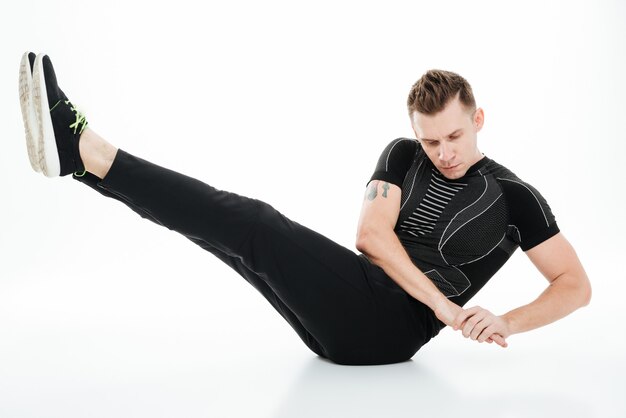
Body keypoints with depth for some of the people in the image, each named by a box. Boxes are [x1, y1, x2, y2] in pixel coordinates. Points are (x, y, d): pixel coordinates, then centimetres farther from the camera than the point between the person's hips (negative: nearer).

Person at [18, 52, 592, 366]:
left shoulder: (513, 197, 5)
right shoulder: (404, 156, 13)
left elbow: (577, 286, 3)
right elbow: (371, 235, -2)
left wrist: (509, 323, -15)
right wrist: (444, 305, -12)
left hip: (392, 328, -5)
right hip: (350, 307, 5)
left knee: (256, 225, -23)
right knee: (242, 227, -13)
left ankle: (83, 150, -27)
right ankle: (78, 148, -17)